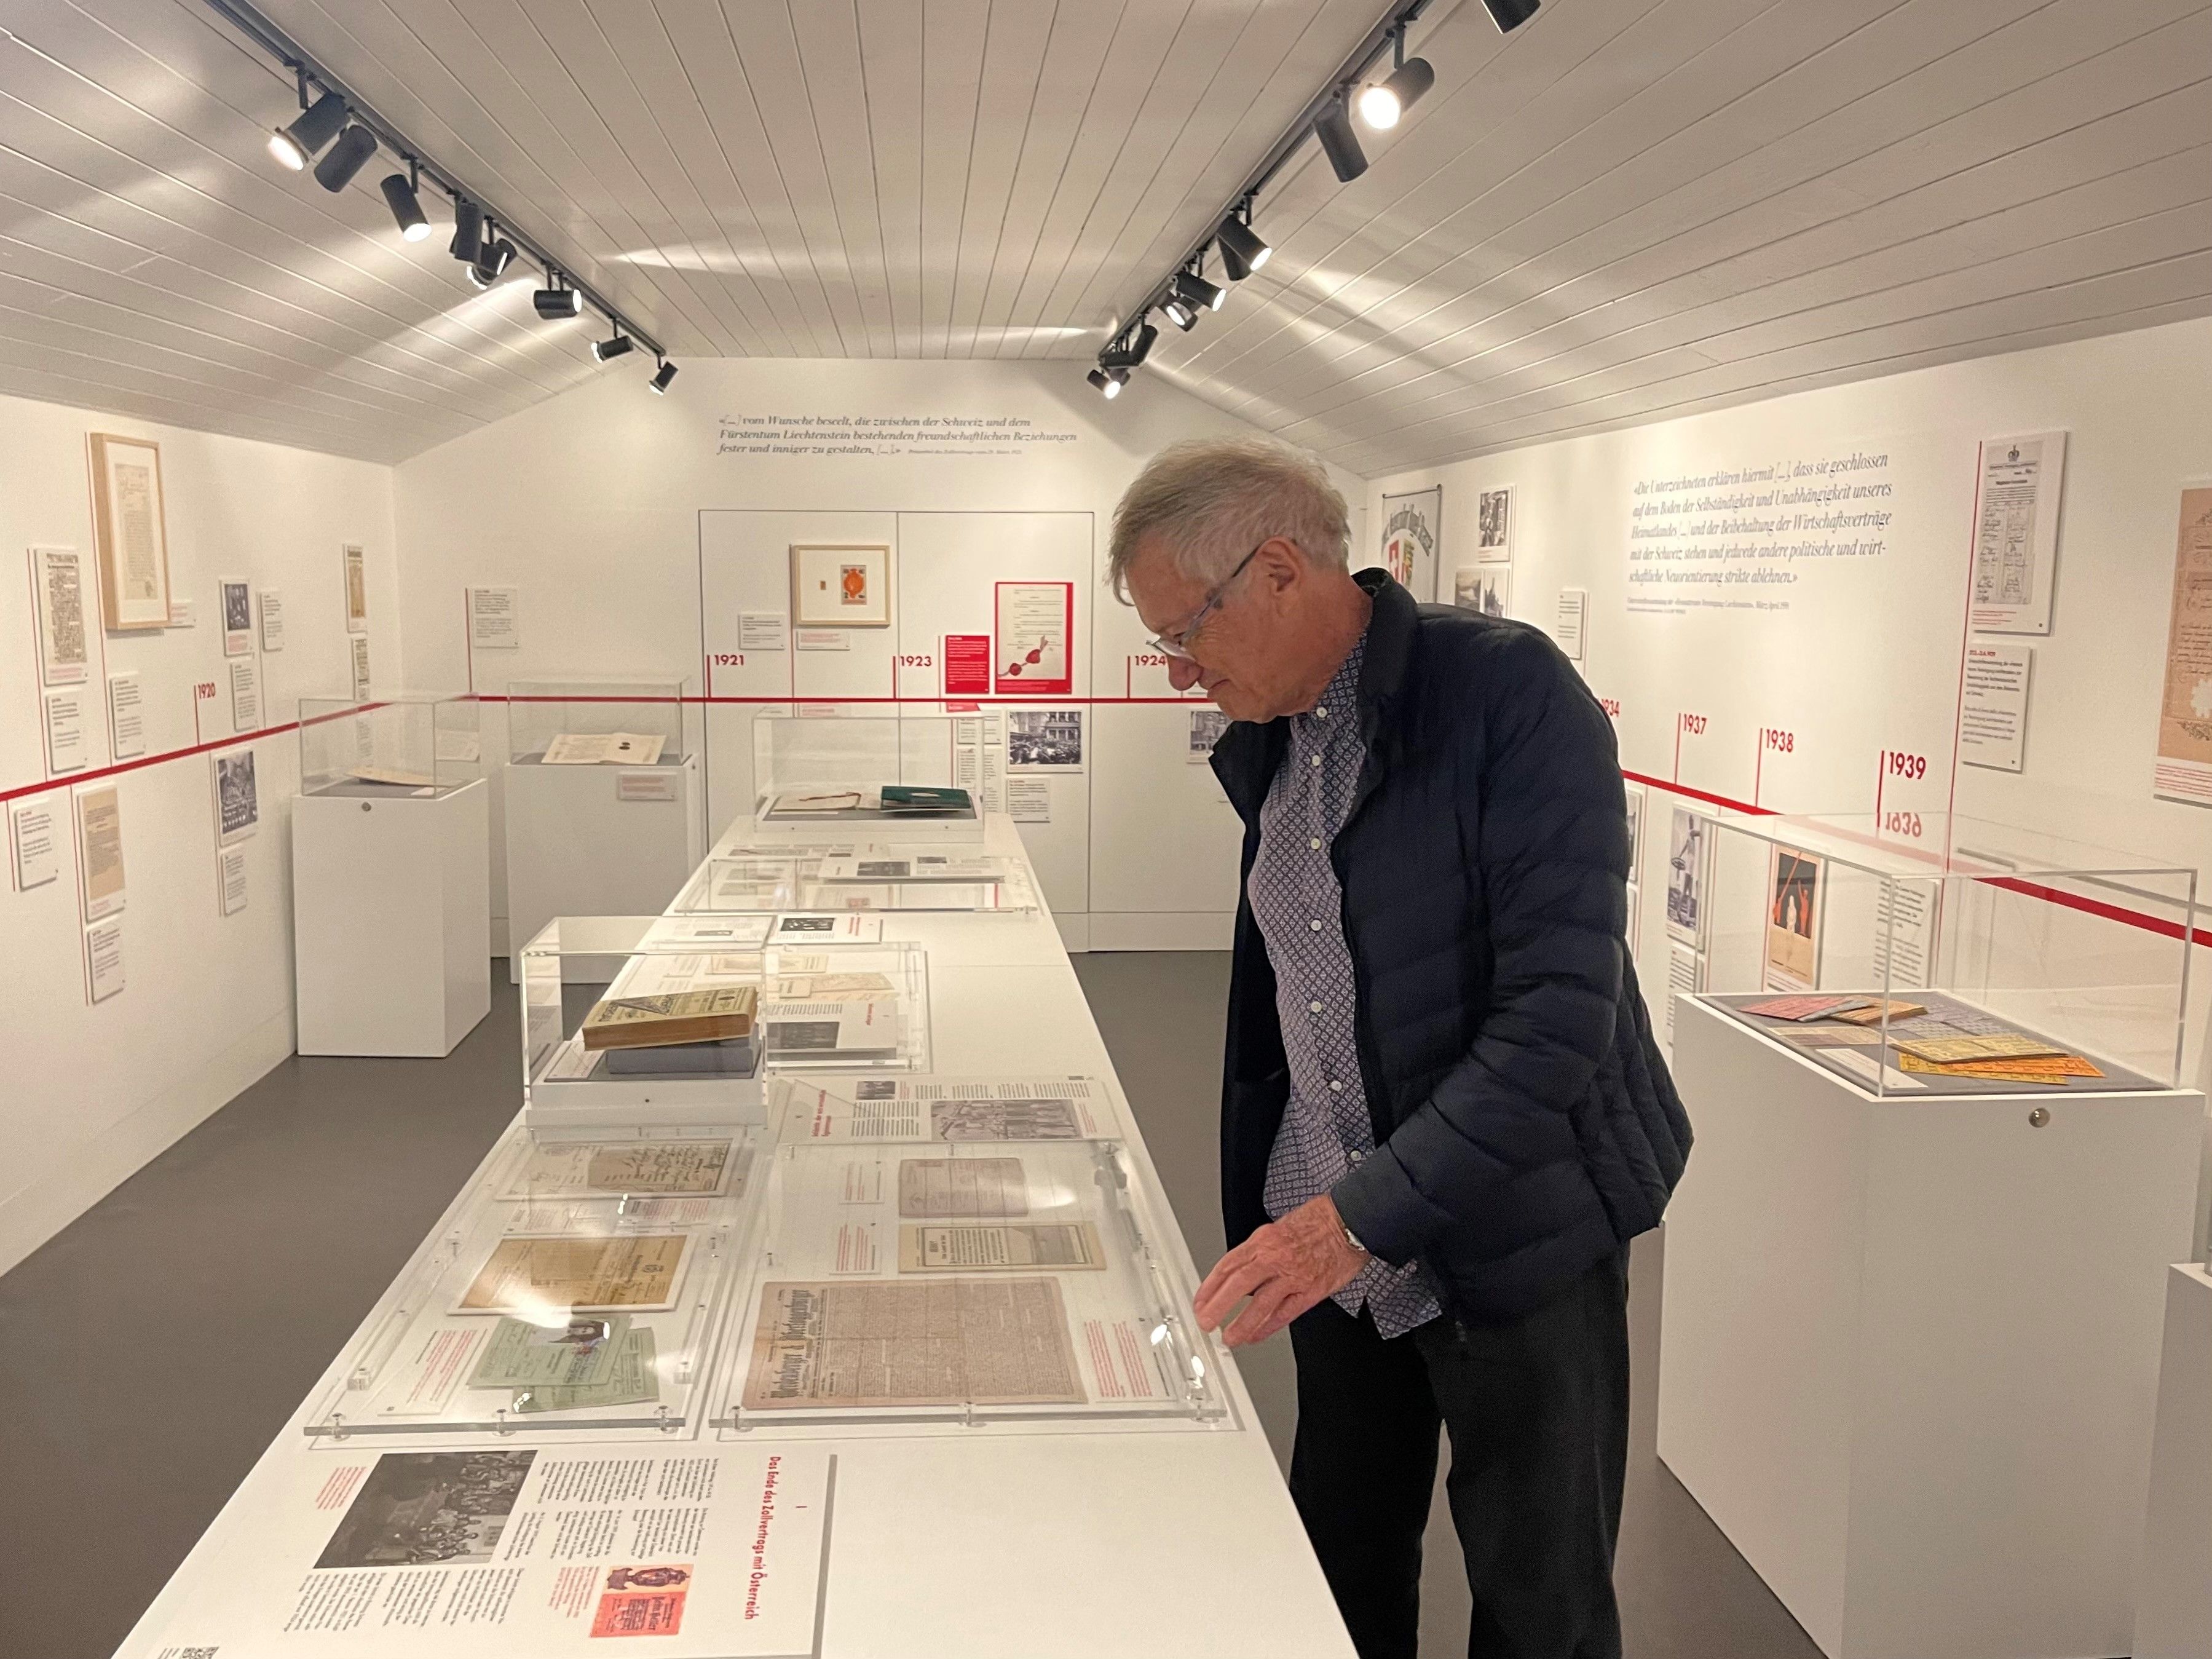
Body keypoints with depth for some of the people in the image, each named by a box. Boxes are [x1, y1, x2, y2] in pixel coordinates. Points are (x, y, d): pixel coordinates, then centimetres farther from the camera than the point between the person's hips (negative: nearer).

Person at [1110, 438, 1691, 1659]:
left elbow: (1559, 1017, -25)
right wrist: (1258, 1213, 10)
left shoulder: (1510, 692, -19)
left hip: (1517, 1242, -6)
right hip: (1330, 1236, 6)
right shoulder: (1269, 739, 5)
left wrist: (1364, 1211, -29)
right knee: (1340, 1561, 18)